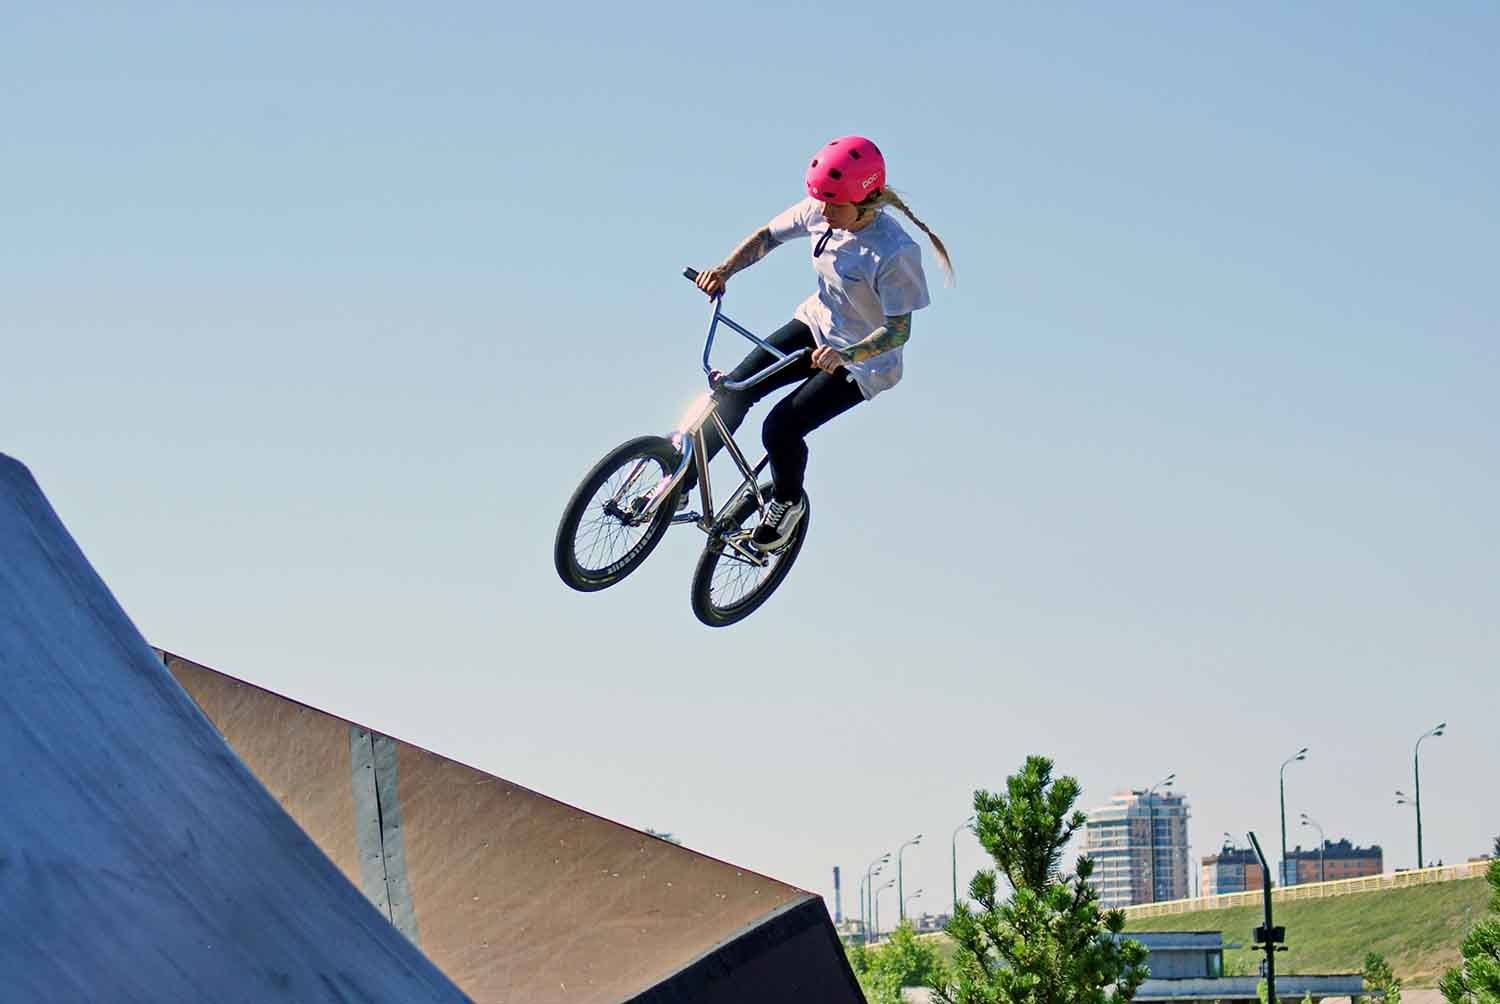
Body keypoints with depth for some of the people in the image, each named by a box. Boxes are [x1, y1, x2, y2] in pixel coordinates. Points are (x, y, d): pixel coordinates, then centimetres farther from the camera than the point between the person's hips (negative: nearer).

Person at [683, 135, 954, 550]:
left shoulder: (895, 253, -32)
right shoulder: (819, 211, -14)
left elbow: (898, 329, -28)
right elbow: (767, 236, 0)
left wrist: (845, 354, -43)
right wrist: (724, 270, -17)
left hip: (863, 360, -6)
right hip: (817, 324, 6)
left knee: (780, 429, -17)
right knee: (736, 388, -9)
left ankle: (787, 501, 16)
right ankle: (680, 482, 6)